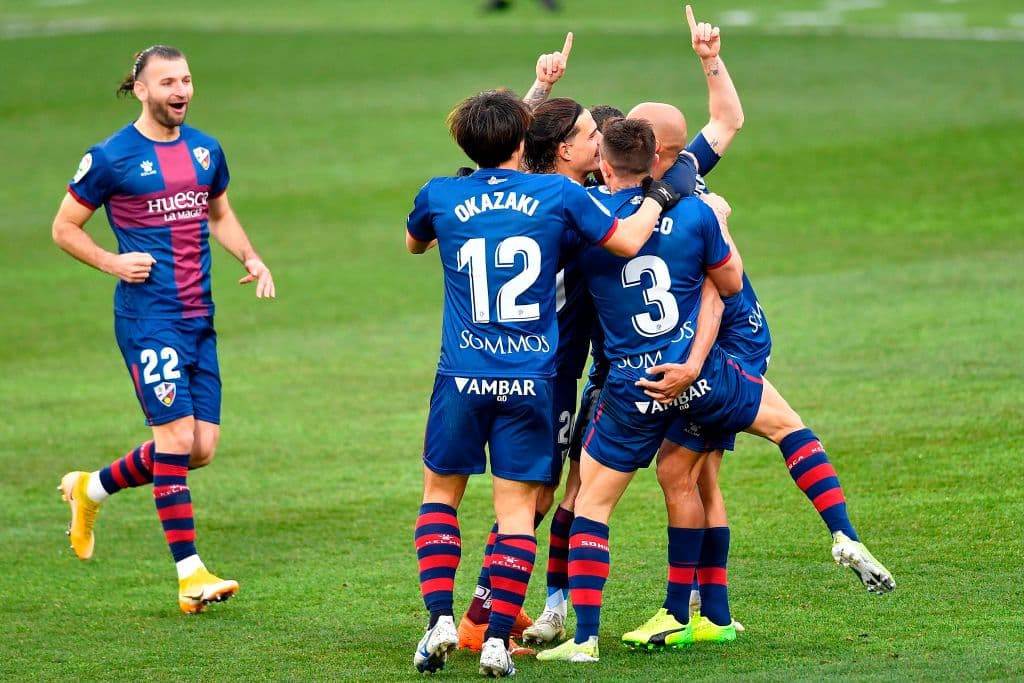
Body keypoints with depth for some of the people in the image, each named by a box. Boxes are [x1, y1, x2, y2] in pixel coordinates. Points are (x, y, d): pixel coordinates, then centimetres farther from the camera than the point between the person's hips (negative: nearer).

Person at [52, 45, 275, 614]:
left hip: (200, 318, 6)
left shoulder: (206, 150, 10)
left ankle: (92, 489, 28)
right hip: (148, 316, -6)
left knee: (202, 448, 4)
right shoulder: (111, 157, -6)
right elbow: (65, 227, 2)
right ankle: (190, 574, -9)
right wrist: (113, 262, -13)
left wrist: (251, 258, 8)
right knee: (176, 438, -13)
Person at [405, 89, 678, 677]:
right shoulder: (559, 194, -2)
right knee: (518, 507, 3)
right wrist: (657, 200, 24)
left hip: (463, 376, 1)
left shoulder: (441, 197, 1)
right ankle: (498, 639, -2)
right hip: (533, 379, -1)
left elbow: (413, 244, 24)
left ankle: (440, 619, 2)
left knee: (440, 493, 16)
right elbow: (626, 241, 6)